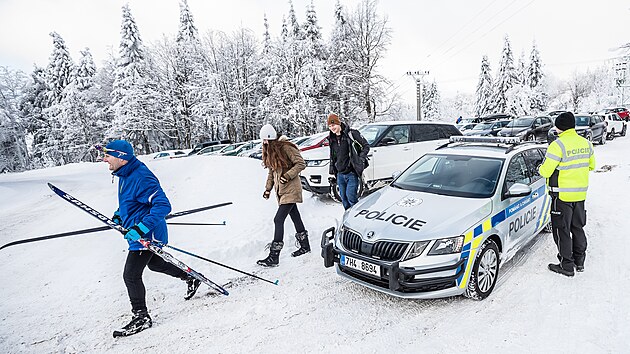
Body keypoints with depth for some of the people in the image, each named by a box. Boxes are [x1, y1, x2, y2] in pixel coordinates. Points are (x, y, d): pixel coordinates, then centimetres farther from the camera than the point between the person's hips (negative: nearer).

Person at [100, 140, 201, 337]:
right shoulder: (125, 174, 4)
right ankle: (191, 278, 43)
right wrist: (120, 214, 16)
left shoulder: (141, 178, -28)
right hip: (137, 233, 11)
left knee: (131, 275, -2)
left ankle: (141, 318, 16)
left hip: (147, 235, -11)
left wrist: (141, 228, -36)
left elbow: (163, 205, -32)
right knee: (154, 263, 26)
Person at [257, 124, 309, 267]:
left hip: (290, 189, -8)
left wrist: (288, 175, -23)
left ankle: (274, 257, -6)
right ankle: (305, 246, 33)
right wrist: (268, 188, 11)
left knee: (278, 220, -11)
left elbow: (301, 163, -15)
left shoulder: (286, 147, -14)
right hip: (280, 190, 8)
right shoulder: (269, 151, 11)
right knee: (295, 217, 18)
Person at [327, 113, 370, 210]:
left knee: (350, 196, -12)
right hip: (340, 174, 6)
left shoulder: (351, 134, -8)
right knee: (344, 198, 11)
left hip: (352, 173, -6)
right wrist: (332, 174, 17)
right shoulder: (332, 139, 11)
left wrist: (361, 159, -12)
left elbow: (366, 146, -2)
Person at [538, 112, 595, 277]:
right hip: (581, 194, 8)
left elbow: (546, 171, -21)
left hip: (563, 195, -8)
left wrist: (540, 168, 1)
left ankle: (566, 266, 9)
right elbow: (591, 165, 18)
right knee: (578, 227, 19)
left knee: (561, 230, 3)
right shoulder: (586, 143, 6)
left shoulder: (558, 145, -20)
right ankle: (580, 261, 30)